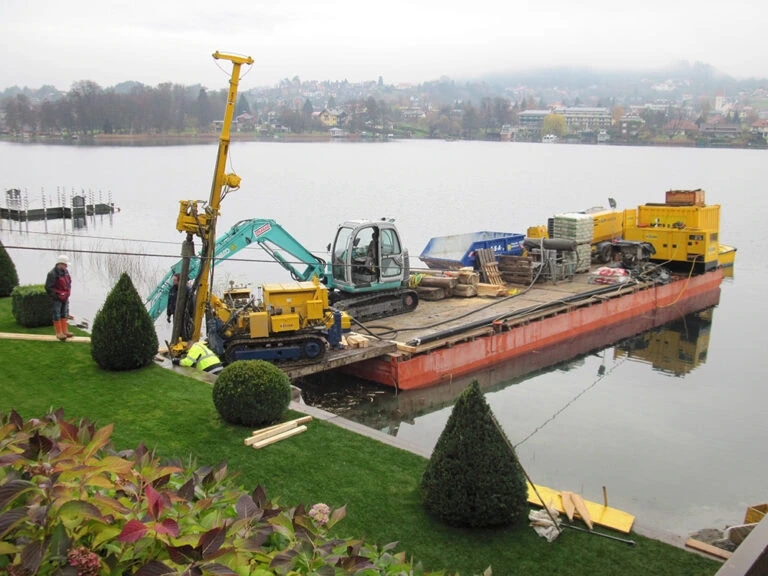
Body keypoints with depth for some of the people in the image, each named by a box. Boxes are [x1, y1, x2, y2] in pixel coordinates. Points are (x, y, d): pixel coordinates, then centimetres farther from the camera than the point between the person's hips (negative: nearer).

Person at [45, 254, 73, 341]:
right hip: (57, 299, -8)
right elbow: (48, 287, -17)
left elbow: (68, 283, 20)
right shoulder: (52, 274, -18)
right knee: (57, 315, 1)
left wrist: (68, 293, 12)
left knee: (64, 314, 14)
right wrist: (56, 296, -16)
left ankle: (64, 331, 23)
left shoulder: (66, 272, 7)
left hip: (65, 298, 8)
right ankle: (59, 333, 7)